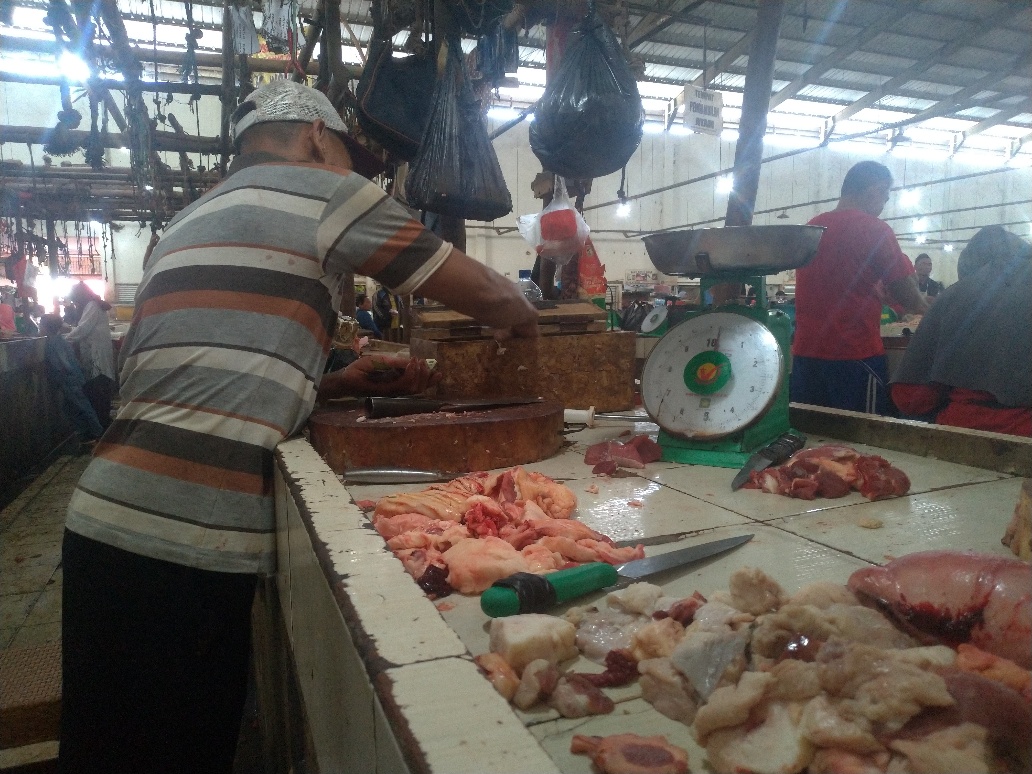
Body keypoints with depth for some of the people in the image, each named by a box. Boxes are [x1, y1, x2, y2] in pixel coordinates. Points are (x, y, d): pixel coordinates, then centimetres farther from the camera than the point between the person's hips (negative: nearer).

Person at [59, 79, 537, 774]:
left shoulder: (188, 224, 23)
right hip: (188, 538, -9)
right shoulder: (321, 189, -2)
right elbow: (483, 292, 1)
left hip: (108, 517, 9)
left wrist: (345, 382, 18)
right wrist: (522, 319, 23)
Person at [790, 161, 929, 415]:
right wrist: (926, 308, 17)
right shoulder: (874, 229, -7)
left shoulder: (812, 227, 10)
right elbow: (907, 296, -3)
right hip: (855, 355, -6)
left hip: (805, 353, 6)